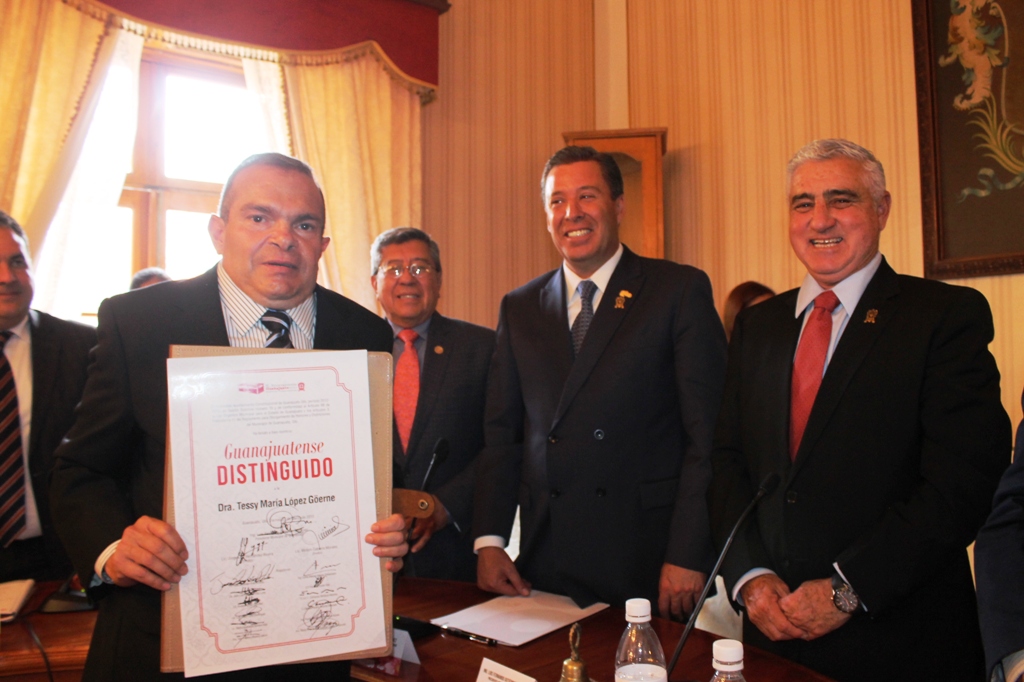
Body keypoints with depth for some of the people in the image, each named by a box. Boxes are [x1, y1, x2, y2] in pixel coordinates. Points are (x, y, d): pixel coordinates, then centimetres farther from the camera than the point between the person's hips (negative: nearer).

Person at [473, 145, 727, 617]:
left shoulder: (681, 291, -3)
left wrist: (688, 555, -12)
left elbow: (707, 433, -7)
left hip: (651, 562, -3)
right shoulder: (519, 308, 9)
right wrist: (489, 541, 1)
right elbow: (502, 434, 9)